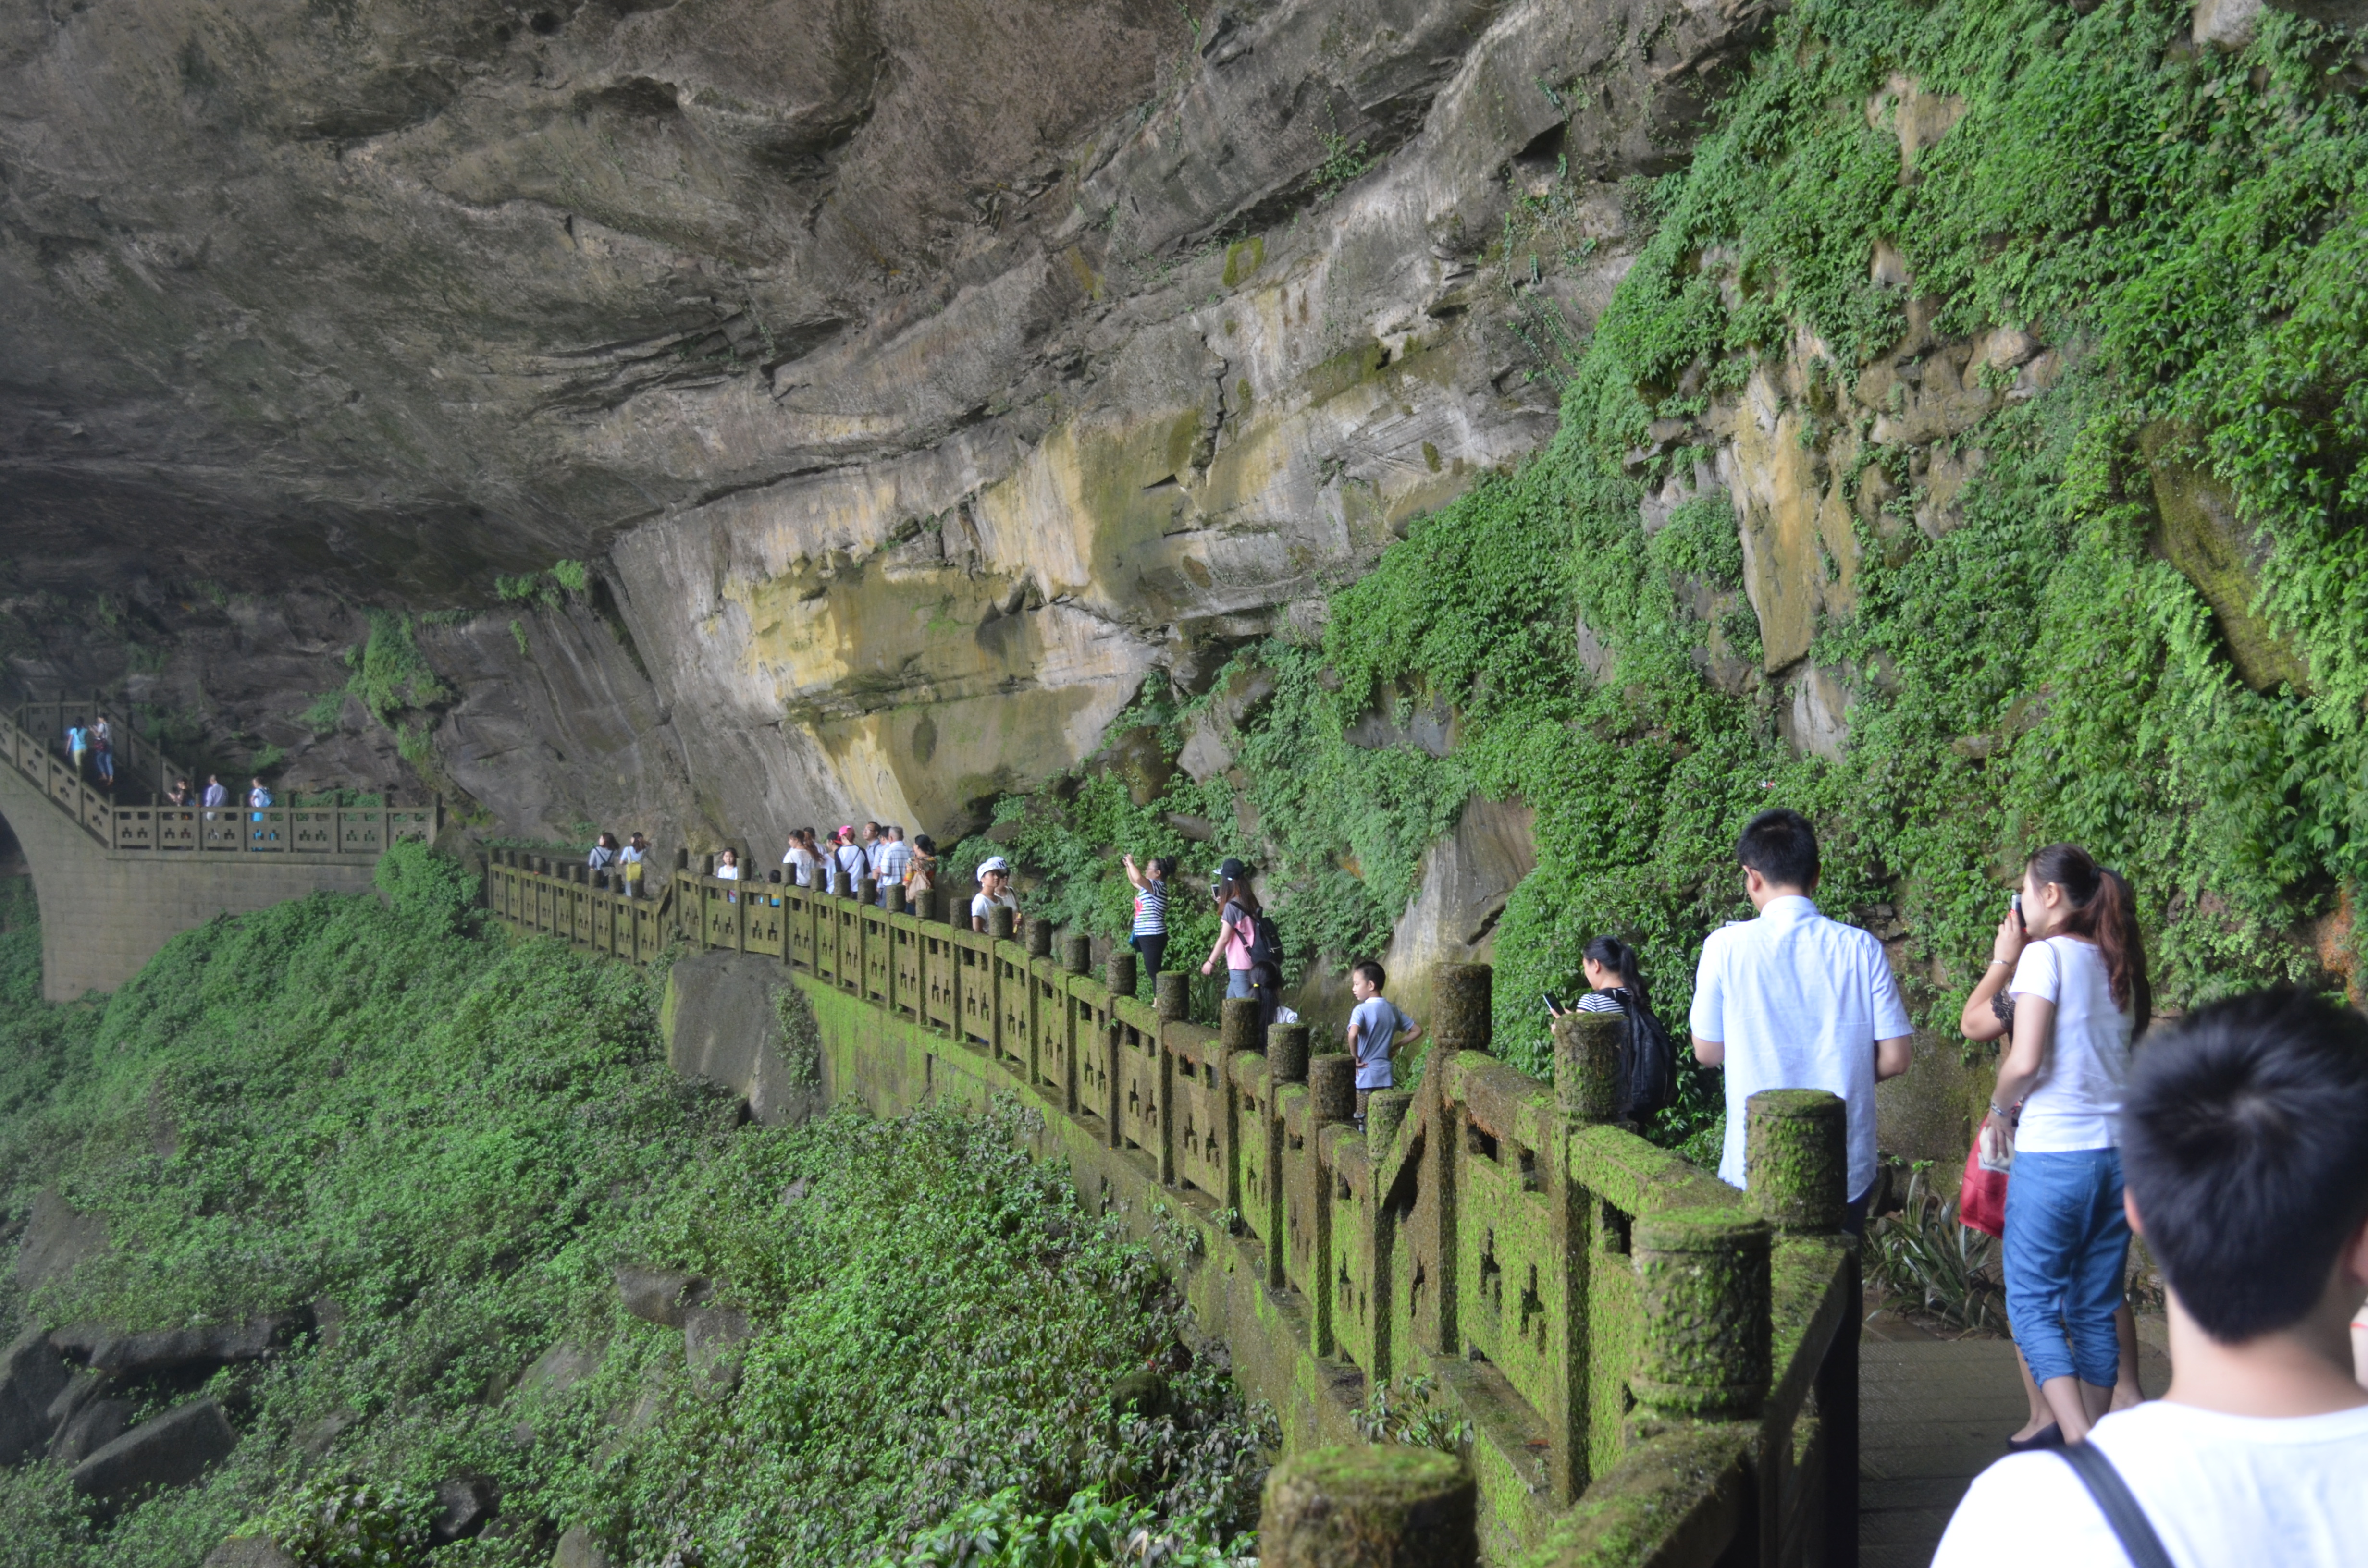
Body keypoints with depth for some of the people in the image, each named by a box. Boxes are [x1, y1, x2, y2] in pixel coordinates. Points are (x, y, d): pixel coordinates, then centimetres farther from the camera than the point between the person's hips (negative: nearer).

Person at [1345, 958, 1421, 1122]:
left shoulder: (1361, 1010, -13)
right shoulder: (1393, 1009, 6)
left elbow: (1353, 1035, -31)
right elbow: (1417, 1031, 12)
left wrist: (1355, 1058, -16)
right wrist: (1395, 1047, 11)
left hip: (1364, 1075, -6)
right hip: (1386, 1076, 6)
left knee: (1361, 1121, 2)